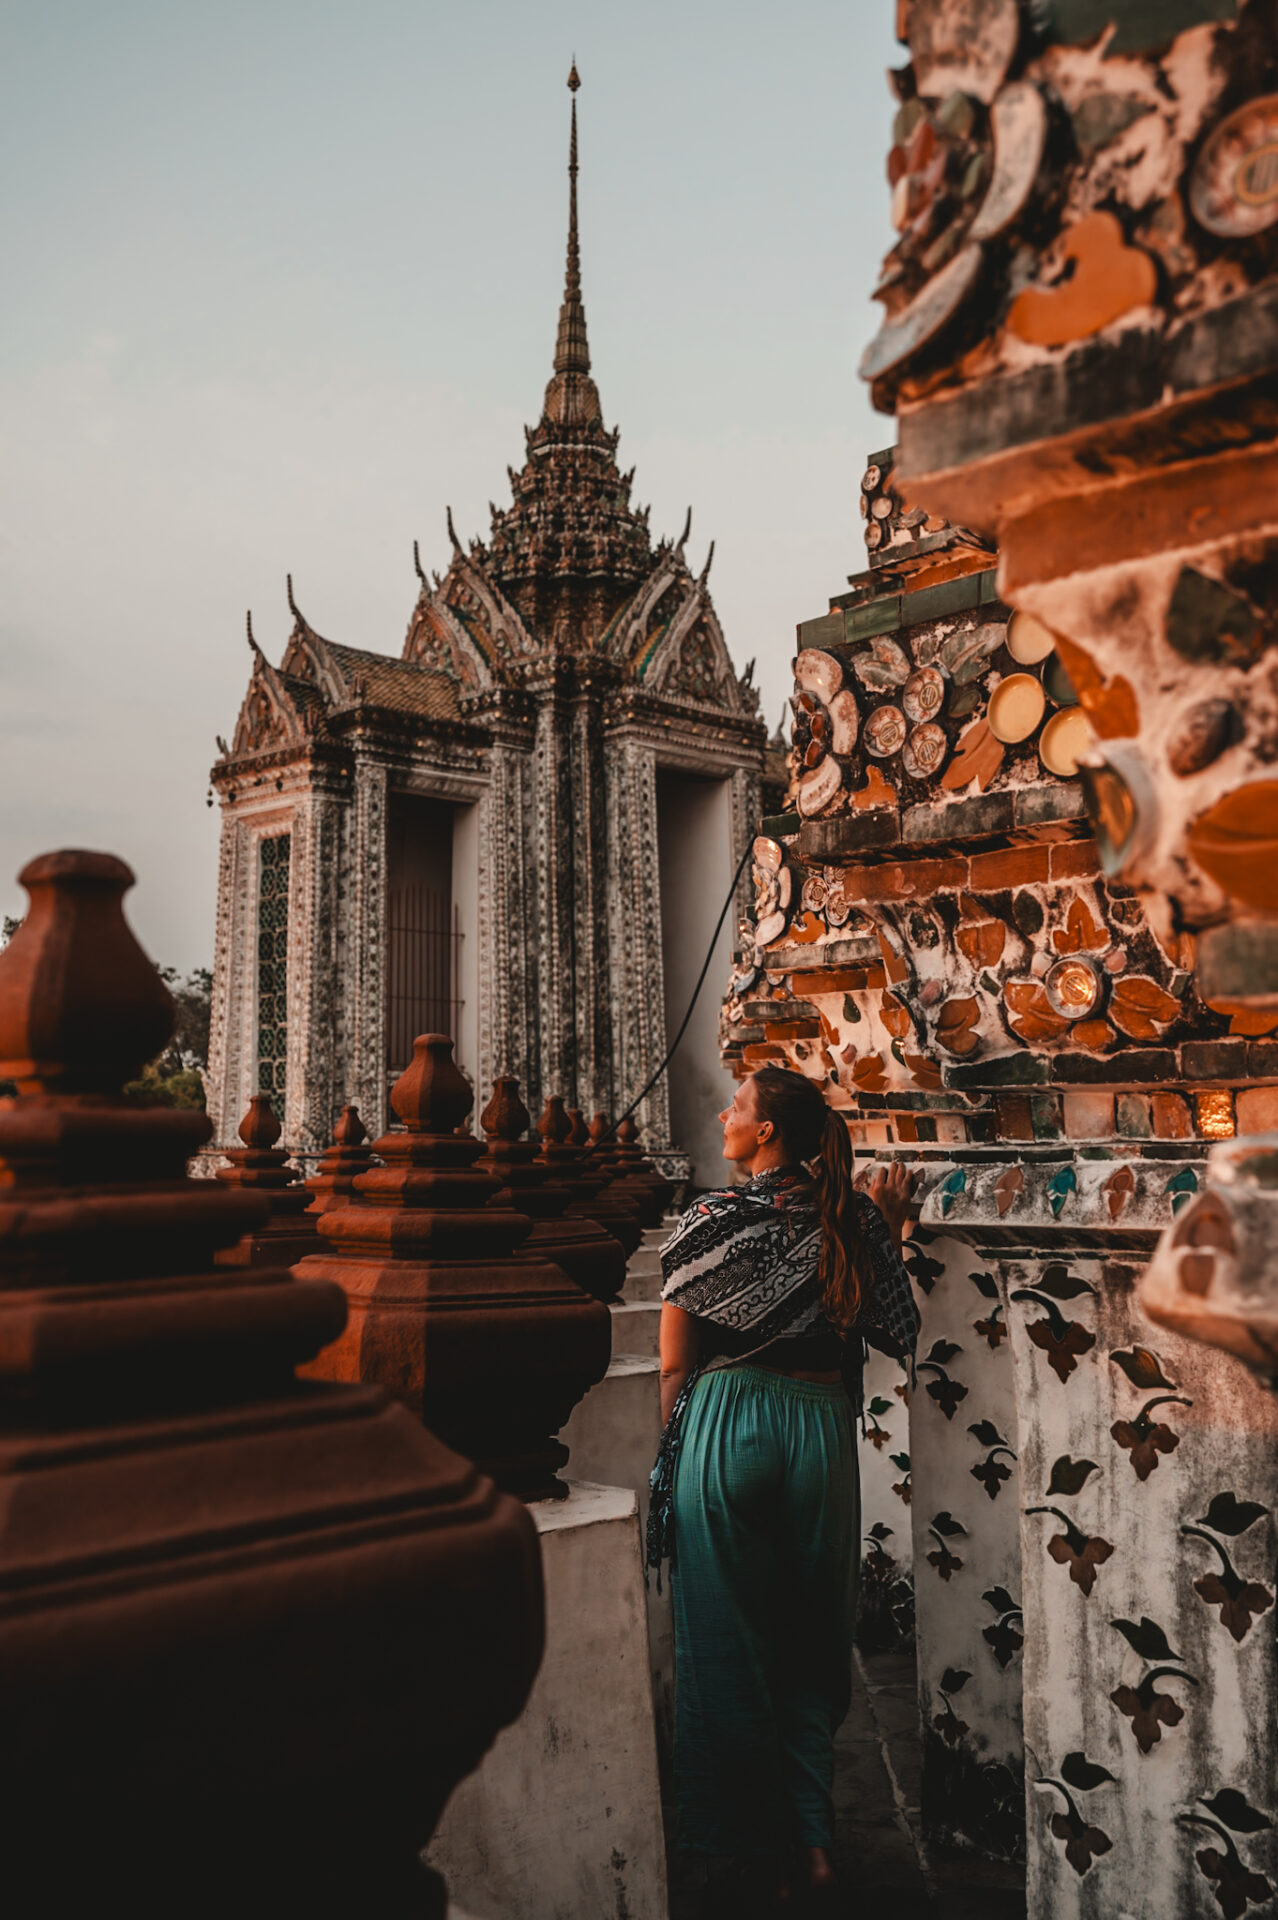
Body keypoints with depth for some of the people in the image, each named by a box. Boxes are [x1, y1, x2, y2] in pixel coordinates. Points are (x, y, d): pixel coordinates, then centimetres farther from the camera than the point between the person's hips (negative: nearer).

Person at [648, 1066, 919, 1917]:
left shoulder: (716, 1216, -8)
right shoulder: (853, 1216, 0)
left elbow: (676, 1363, -6)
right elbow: (894, 1329, 5)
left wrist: (675, 1451, 8)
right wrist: (892, 1232, 13)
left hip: (726, 1424, -3)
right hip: (822, 1426, 4)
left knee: (727, 1648, 10)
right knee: (811, 1644, 19)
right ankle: (813, 1846, 25)